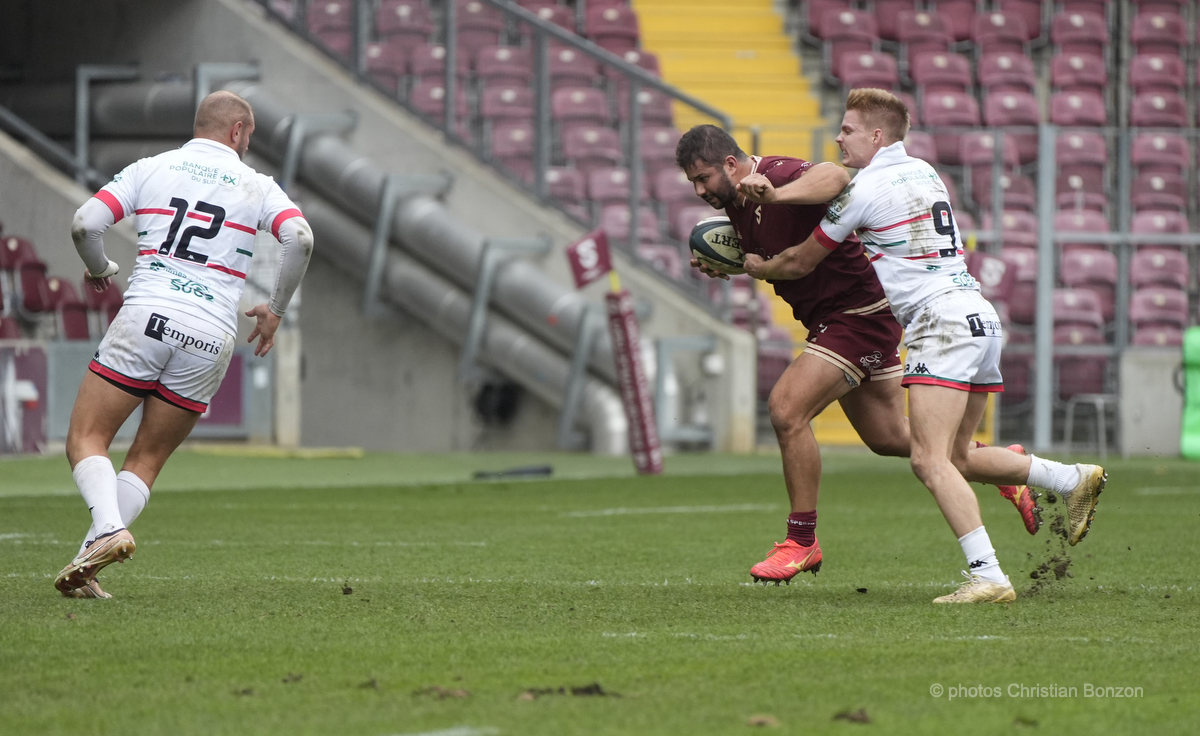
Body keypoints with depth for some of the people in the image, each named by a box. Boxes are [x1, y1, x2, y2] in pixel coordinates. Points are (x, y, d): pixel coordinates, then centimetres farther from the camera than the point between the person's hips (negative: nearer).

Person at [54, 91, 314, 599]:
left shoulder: (150, 169, 12)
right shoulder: (257, 186, 12)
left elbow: (85, 224, 1)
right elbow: (300, 238, -6)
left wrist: (101, 270, 21)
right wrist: (275, 310, 7)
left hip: (145, 316, -1)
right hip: (211, 337, 1)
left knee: (86, 440, 4)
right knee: (146, 461, 11)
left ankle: (107, 529, -24)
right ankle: (87, 565, -2)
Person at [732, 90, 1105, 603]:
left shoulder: (866, 190, -6)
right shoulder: (922, 172, 18)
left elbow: (802, 263, 6)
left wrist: (757, 268, 25)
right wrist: (781, 194, 15)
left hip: (941, 319, -10)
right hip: (979, 316, 10)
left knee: (929, 460, -15)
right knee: (958, 458, 20)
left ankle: (987, 575, -26)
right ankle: (1073, 480, 17)